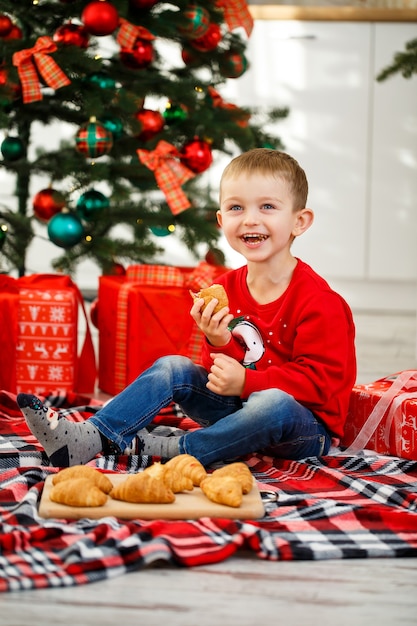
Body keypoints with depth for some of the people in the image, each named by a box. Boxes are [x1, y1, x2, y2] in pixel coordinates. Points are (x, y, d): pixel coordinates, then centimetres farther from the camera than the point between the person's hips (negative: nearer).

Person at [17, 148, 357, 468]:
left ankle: (174, 450, -24)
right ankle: (90, 439, -20)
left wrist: (246, 382, -26)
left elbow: (320, 379, -19)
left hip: (307, 427, -6)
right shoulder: (226, 289, 4)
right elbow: (221, 372, 7)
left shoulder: (319, 301, -17)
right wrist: (219, 343, -17)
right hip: (241, 405, 6)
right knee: (173, 367, -8)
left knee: (272, 404, -39)